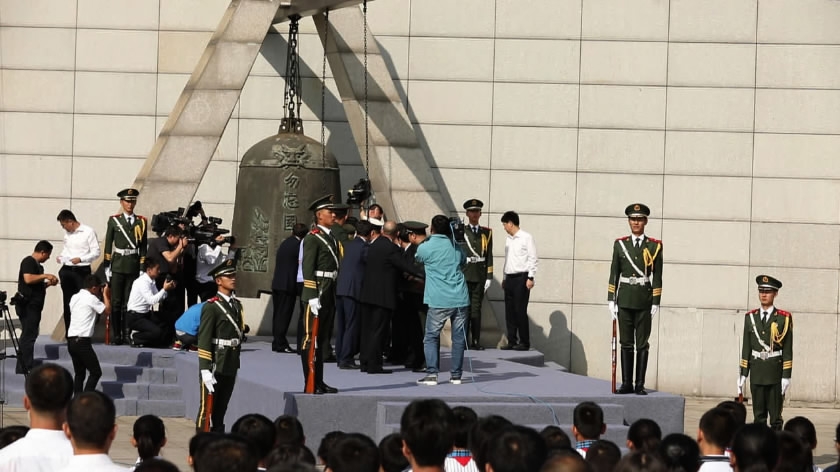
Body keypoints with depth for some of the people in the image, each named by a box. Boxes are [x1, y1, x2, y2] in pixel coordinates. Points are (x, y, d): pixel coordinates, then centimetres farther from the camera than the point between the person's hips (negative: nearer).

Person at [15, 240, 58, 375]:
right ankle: (28, 368, -11)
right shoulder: (28, 262, -10)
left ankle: (21, 368, 16)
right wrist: (45, 276, -17)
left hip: (33, 306, 10)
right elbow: (28, 279, -25)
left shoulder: (37, 265, 19)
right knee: (29, 336, -10)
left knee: (27, 336, 12)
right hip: (28, 305, -10)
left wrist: (48, 283, 12)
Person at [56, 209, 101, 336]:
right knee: (68, 303, 7)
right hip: (67, 270, 6)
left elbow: (96, 253, -8)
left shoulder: (88, 232, -7)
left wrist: (80, 259, -21)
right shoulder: (67, 233, 11)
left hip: (82, 270, -6)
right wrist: (61, 257, 5)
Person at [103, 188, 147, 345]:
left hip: (133, 266, 1)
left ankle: (127, 335, 5)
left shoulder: (141, 222, 8)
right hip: (117, 265, -1)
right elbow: (108, 245, 4)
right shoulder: (114, 220, 4)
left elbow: (143, 247, 9)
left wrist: (142, 268, 4)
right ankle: (116, 335, 0)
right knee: (116, 302, -2)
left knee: (129, 302, 2)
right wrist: (107, 266, -1)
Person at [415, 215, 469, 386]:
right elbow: (464, 261, 25)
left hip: (438, 301, -3)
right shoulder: (456, 247, 8)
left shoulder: (424, 248, -3)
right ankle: (456, 375, 11)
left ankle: (432, 374, -7)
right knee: (459, 337, 9)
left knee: (431, 337, 5)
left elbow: (418, 260, 18)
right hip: (460, 299, 3)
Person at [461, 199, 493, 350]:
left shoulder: (487, 233, 11)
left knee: (476, 309, 3)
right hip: (464, 277, -2)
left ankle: (476, 341, 4)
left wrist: (489, 277, 3)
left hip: (480, 277, 2)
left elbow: (489, 256, 8)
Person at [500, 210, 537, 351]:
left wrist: (530, 278, -13)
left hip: (521, 278, -7)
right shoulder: (508, 239, 15)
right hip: (510, 278, 7)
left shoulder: (526, 238, -6)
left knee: (520, 310, -8)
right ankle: (512, 341, 9)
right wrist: (504, 278, 17)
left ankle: (524, 342, -4)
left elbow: (532, 258, -8)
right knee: (509, 311, 5)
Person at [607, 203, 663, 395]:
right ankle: (627, 383, 8)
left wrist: (656, 303, -5)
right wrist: (611, 300, 1)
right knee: (626, 343, 5)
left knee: (642, 344, 1)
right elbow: (614, 273, 6)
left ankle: (640, 385, 4)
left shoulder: (654, 246, 1)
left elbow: (657, 277, 0)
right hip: (624, 299, 2)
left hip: (644, 300, -2)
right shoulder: (620, 244, 7)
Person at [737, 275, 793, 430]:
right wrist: (743, 375, 6)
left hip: (776, 375, -3)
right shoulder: (750, 318, 9)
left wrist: (786, 376, -8)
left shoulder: (784, 318, -1)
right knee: (759, 417, 6)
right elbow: (746, 348, 10)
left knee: (775, 417, 0)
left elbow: (788, 350, -3)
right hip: (756, 374, 3)